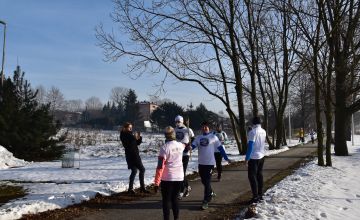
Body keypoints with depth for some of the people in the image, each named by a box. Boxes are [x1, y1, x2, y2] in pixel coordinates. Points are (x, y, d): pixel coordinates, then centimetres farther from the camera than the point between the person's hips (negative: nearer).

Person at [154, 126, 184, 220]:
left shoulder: (164, 148, -16)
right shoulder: (180, 145, 0)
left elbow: (160, 167, -18)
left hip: (167, 178, -5)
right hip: (179, 177, 5)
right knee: (175, 198, 20)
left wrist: (156, 182, -14)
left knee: (166, 200, 6)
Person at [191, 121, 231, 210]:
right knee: (204, 181, 16)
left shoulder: (213, 137, -3)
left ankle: (206, 201, 2)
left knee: (207, 182, -6)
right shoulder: (198, 138, 7)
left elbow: (220, 148, -2)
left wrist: (226, 158, -6)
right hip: (201, 163, 5)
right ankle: (211, 193, 40)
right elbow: (192, 146, -6)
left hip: (210, 163, -5)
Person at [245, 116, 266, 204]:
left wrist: (247, 158, -15)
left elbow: (250, 146, -19)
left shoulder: (252, 132, -17)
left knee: (252, 176, -1)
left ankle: (255, 197, -2)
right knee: (259, 175, 14)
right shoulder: (263, 131, 5)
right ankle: (260, 195, 20)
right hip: (261, 156, 7)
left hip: (253, 157, -7)